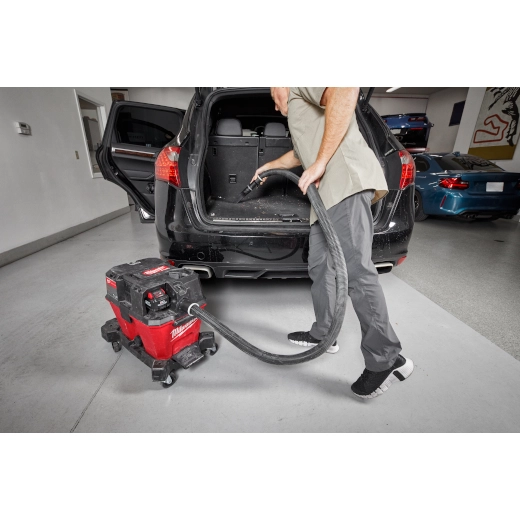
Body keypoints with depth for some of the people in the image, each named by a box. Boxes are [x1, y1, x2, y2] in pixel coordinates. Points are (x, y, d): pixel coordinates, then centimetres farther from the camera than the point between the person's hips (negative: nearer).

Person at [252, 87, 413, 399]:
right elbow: (300, 153, 57)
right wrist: (269, 167, 68)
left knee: (356, 270, -15)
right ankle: (322, 334, 23)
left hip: (346, 184, -10)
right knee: (320, 268, 10)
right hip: (330, 193, 10)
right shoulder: (300, 108, 40)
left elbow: (346, 89, -13)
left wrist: (321, 162, -17)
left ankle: (387, 359, -6)